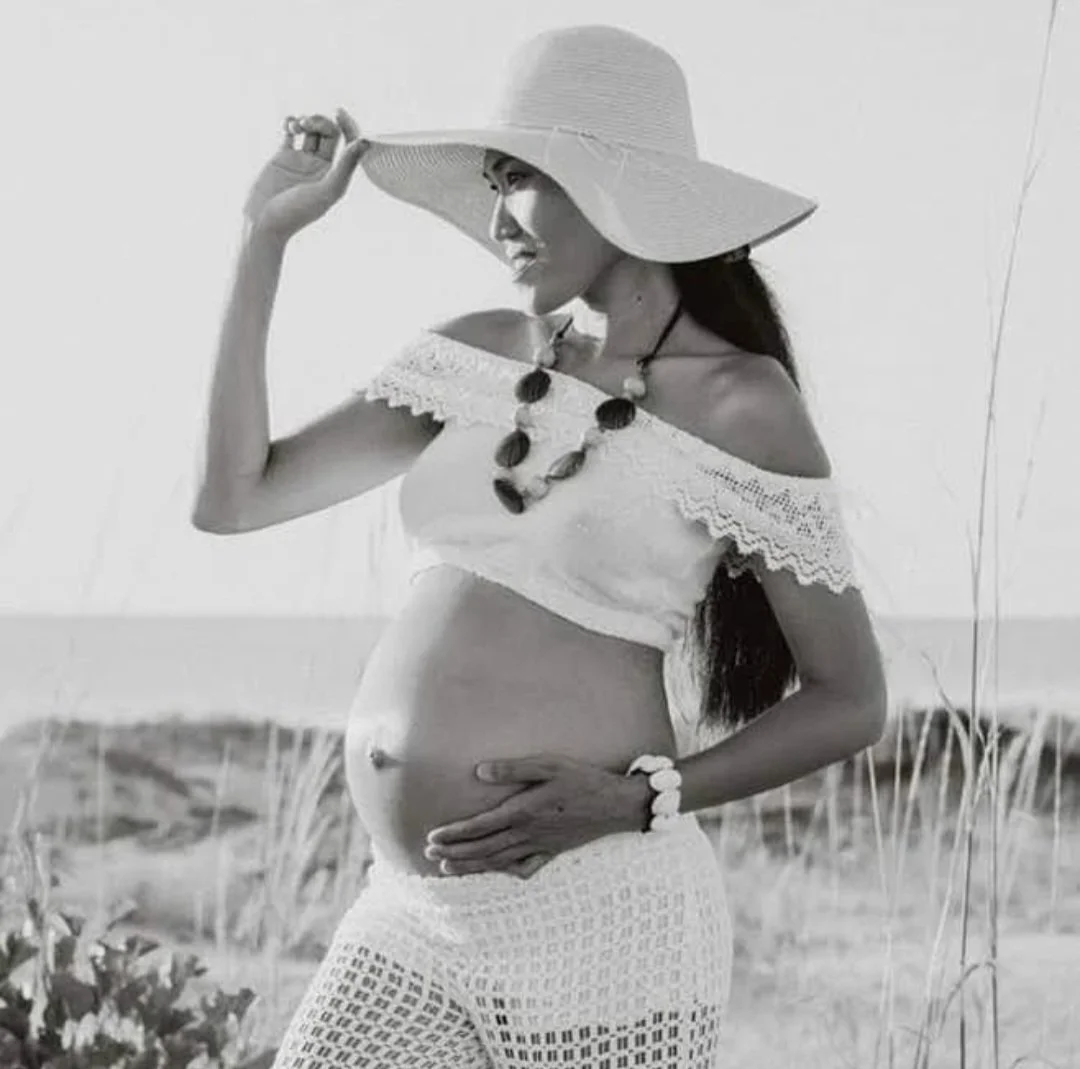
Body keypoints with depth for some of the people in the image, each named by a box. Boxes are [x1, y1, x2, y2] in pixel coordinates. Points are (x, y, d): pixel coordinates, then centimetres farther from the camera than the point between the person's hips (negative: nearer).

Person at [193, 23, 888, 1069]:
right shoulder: (476, 356, 11)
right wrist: (266, 234, 7)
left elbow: (850, 701, -1)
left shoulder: (739, 406, -4)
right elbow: (234, 496, 10)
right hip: (410, 918, 5)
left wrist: (639, 798, -15)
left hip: (596, 927, -5)